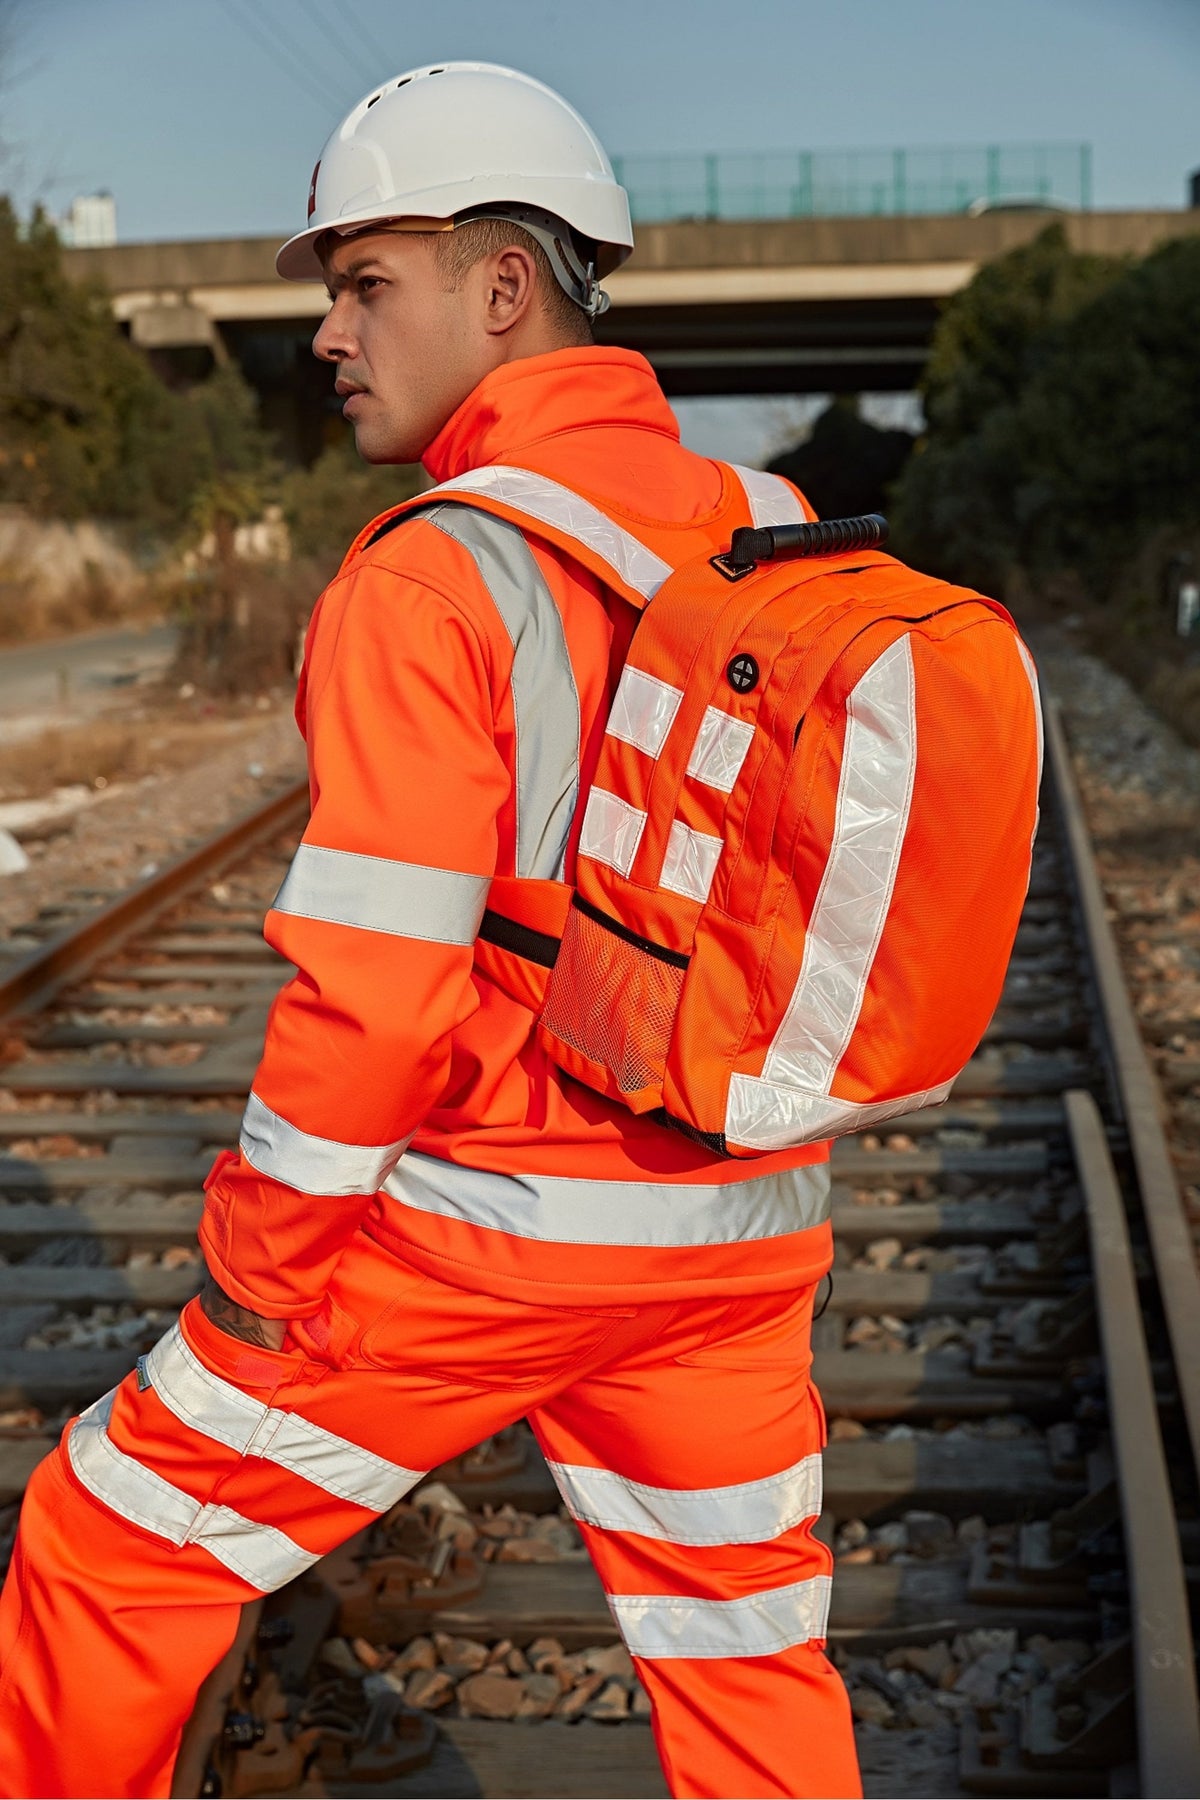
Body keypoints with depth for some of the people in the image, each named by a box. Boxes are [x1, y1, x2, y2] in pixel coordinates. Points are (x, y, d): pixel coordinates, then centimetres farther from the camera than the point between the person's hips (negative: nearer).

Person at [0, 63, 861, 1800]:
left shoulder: (432, 576, -18)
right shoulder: (777, 539, 2)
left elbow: (379, 989, -21)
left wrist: (256, 1260, -8)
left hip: (482, 1230, -6)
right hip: (735, 1236, 6)